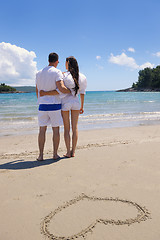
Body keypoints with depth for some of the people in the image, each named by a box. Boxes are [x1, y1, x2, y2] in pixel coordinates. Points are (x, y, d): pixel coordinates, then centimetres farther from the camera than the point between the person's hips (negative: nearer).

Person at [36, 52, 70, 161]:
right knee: (56, 129, 6)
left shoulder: (39, 73, 10)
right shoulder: (57, 72, -7)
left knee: (42, 129, 7)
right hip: (54, 104, -4)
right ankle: (55, 154, 11)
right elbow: (61, 88, -20)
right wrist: (72, 91, -2)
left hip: (42, 105, 4)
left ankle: (41, 155, 7)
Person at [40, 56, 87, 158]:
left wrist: (45, 93, -18)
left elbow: (60, 91, -24)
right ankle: (73, 152, 13)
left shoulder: (63, 75, -14)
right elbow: (82, 93, 7)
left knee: (67, 128, 6)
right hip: (76, 103, 3)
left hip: (65, 103, -3)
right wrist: (82, 106, 16)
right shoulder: (82, 77, 1)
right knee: (75, 127, 9)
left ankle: (68, 152, 9)